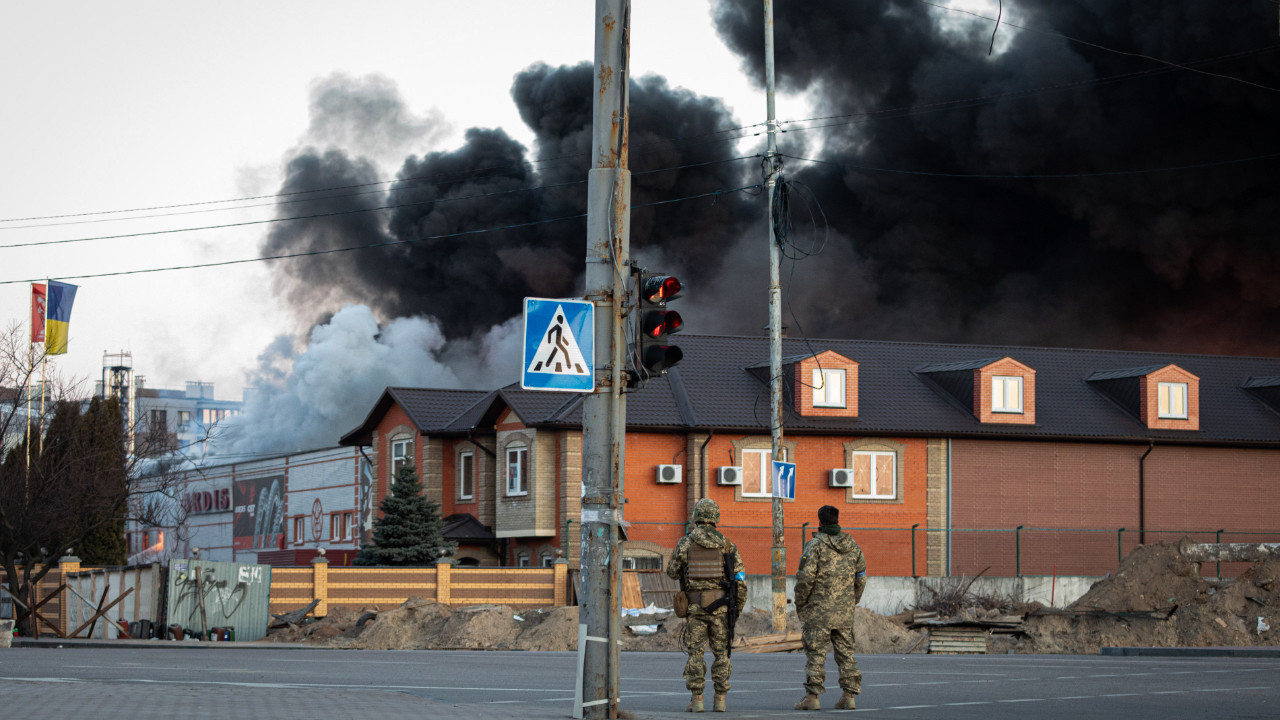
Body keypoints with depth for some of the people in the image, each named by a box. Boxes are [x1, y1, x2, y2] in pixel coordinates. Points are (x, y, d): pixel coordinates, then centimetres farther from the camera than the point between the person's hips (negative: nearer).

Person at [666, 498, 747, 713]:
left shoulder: (685, 543, -5)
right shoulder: (727, 545, 0)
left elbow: (672, 572, 7)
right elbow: (740, 579, -2)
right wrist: (738, 608, 8)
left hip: (695, 606, -1)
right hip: (721, 606, 1)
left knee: (695, 653, 5)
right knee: (722, 653, 9)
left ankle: (696, 701, 0)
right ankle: (720, 700, 7)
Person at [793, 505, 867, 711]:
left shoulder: (816, 545, -9)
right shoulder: (853, 546, 8)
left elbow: (806, 577, -14)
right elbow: (861, 578, 12)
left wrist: (799, 602, -1)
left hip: (819, 610, -5)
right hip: (845, 612, 5)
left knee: (815, 653, -2)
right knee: (846, 653, 9)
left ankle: (812, 697, -3)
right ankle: (849, 696, 7)